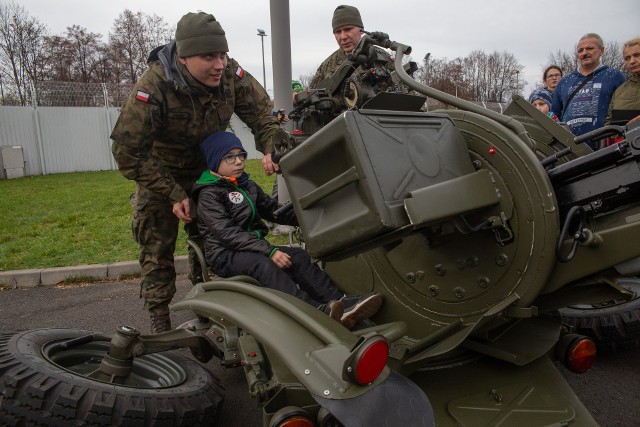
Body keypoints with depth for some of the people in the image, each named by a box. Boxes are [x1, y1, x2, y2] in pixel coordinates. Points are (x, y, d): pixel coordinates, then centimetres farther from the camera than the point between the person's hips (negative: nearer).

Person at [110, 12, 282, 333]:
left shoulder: (231, 74, -22)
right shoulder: (153, 88, -33)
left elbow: (261, 110, -9)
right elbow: (127, 152, -28)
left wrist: (270, 148, -29)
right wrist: (173, 194, -27)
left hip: (205, 168, 4)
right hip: (159, 172, -4)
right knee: (157, 245, -1)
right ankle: (159, 318, 13)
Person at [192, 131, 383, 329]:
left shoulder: (248, 186, 17)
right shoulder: (208, 194, -8)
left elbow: (273, 209, 23)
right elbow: (227, 233, -19)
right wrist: (269, 251, -27)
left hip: (253, 248, 7)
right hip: (225, 255, -7)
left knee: (298, 256, -18)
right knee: (263, 264, -36)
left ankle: (339, 301, -33)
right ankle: (320, 312, -51)